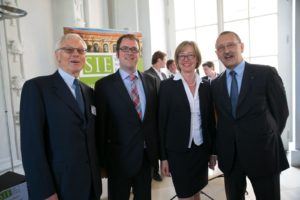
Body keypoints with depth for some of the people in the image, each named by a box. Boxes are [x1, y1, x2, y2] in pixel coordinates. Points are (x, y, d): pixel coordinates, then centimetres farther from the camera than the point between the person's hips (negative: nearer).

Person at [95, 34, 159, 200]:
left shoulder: (150, 81, 4)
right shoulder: (104, 85, -9)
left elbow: (155, 116, 8)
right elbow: (100, 126, -7)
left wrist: (157, 149, 8)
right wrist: (102, 161, -5)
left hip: (147, 156, 4)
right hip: (120, 158, -3)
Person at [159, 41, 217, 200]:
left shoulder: (206, 86, 4)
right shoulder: (167, 86, -7)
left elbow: (211, 121, 8)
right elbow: (162, 122, -7)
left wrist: (213, 151, 9)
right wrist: (163, 157, -7)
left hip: (202, 149, 4)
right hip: (178, 151, -3)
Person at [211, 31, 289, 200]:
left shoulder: (266, 73, -7)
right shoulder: (216, 84, 5)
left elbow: (281, 111, -3)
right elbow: (220, 117, 10)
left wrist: (267, 140, 0)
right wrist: (221, 148, 4)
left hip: (262, 153, -3)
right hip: (229, 155, 4)